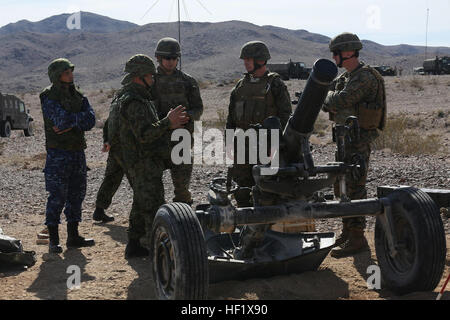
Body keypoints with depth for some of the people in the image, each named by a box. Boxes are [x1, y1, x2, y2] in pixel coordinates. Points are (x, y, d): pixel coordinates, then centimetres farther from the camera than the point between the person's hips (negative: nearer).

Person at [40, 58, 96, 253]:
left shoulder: (78, 96, 12)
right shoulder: (49, 97, -7)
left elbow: (90, 121, -1)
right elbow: (62, 120, -22)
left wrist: (71, 124, -15)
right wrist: (80, 118, -7)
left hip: (78, 152, 7)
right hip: (58, 152, -7)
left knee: (77, 193, 10)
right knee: (57, 196, -6)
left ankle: (73, 237, 20)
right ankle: (53, 241, 3)